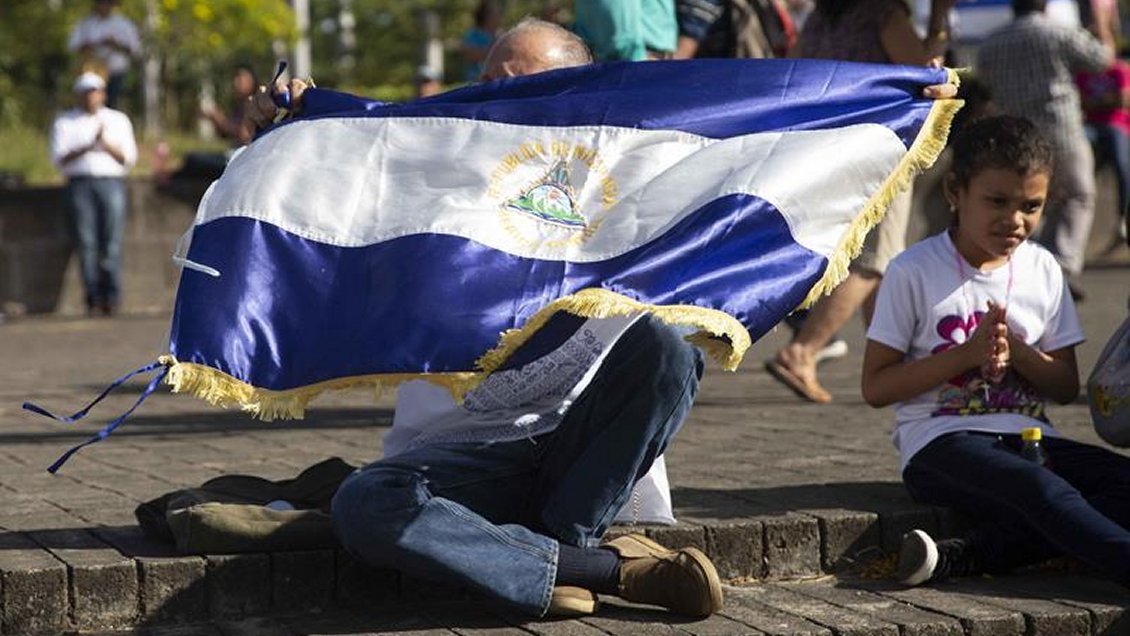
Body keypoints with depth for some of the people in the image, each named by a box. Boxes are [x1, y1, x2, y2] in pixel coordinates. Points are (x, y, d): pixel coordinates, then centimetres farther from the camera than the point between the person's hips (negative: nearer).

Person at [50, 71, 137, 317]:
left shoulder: (119, 120, 16)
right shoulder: (65, 122, 14)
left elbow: (129, 158, 8)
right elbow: (59, 158, 2)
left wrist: (107, 145, -10)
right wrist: (88, 147, -13)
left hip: (111, 183, 0)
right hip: (80, 184, 0)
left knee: (111, 242, -10)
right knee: (86, 243, -8)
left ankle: (112, 298, -11)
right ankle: (93, 299, -10)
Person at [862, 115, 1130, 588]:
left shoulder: (1043, 270, 11)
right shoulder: (914, 272, -2)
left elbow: (1066, 387, 14)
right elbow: (875, 388, -4)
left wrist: (1016, 352, -8)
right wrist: (967, 354, -14)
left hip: (1027, 438, 5)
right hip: (939, 443, -5)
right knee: (1041, 489, -35)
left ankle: (965, 556, -33)